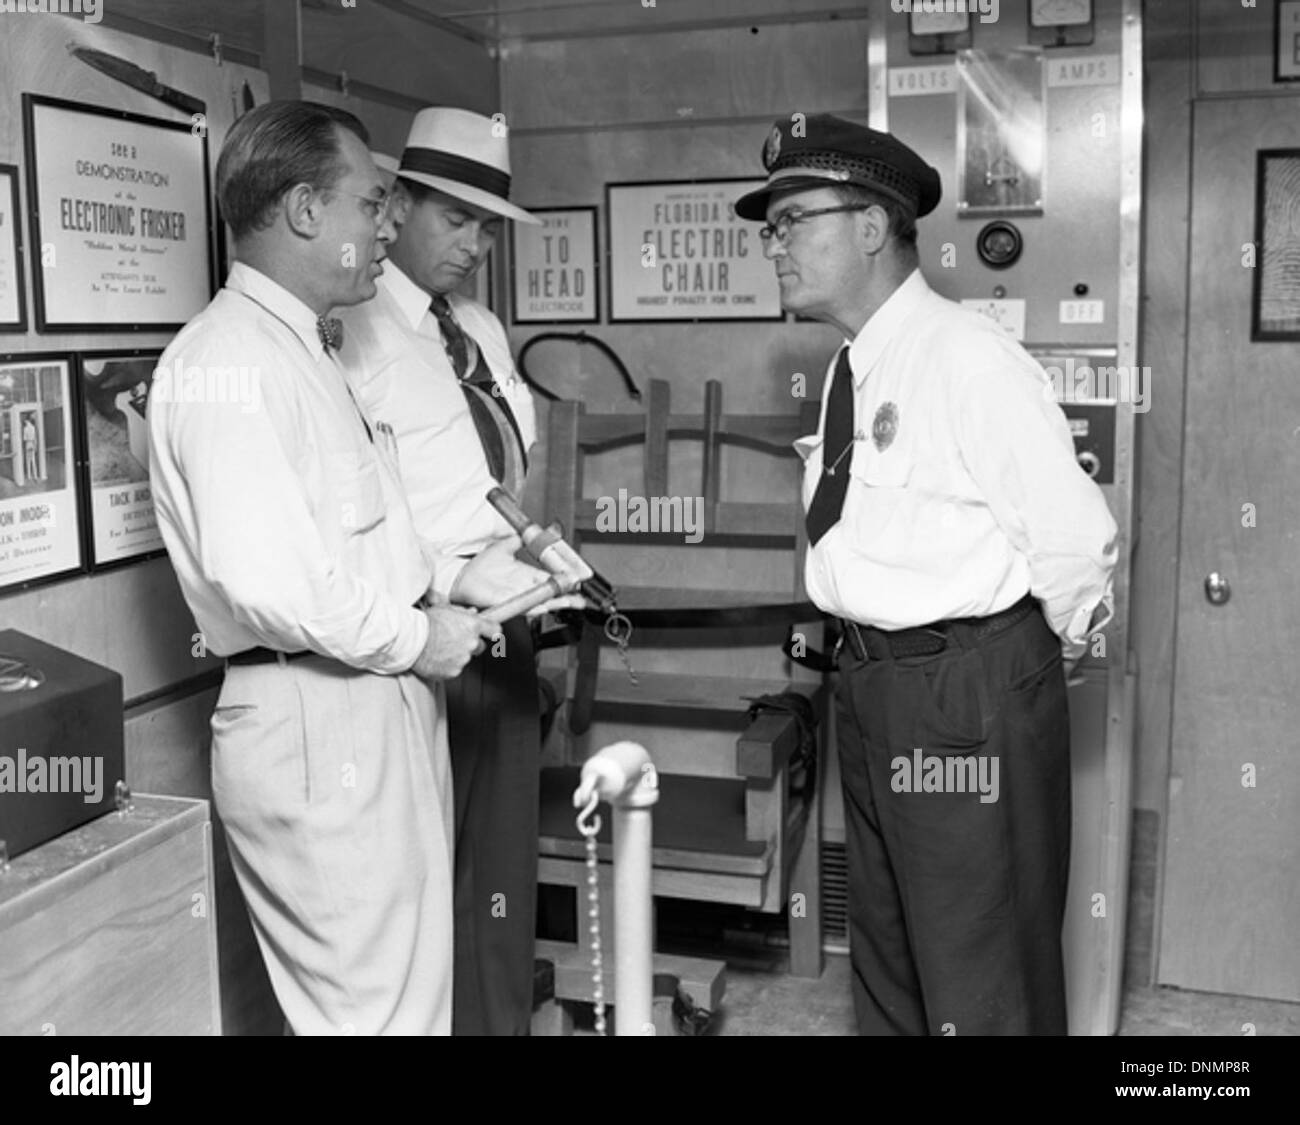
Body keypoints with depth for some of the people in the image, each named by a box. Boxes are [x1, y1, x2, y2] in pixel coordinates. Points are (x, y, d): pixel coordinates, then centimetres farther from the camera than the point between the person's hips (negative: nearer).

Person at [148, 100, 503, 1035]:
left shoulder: (309, 350, 18)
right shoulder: (231, 358, -15)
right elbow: (266, 579, -26)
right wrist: (415, 639, -14)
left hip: (386, 706, 10)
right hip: (318, 724, -10)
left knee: (415, 988, 17)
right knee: (373, 1006, -1)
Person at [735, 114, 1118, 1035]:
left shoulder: (971, 360, -19)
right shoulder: (852, 370, 8)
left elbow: (1075, 537, -18)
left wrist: (1063, 638, -3)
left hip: (971, 694, -9)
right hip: (872, 683, 9)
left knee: (983, 983, 5)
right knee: (886, 958, 24)